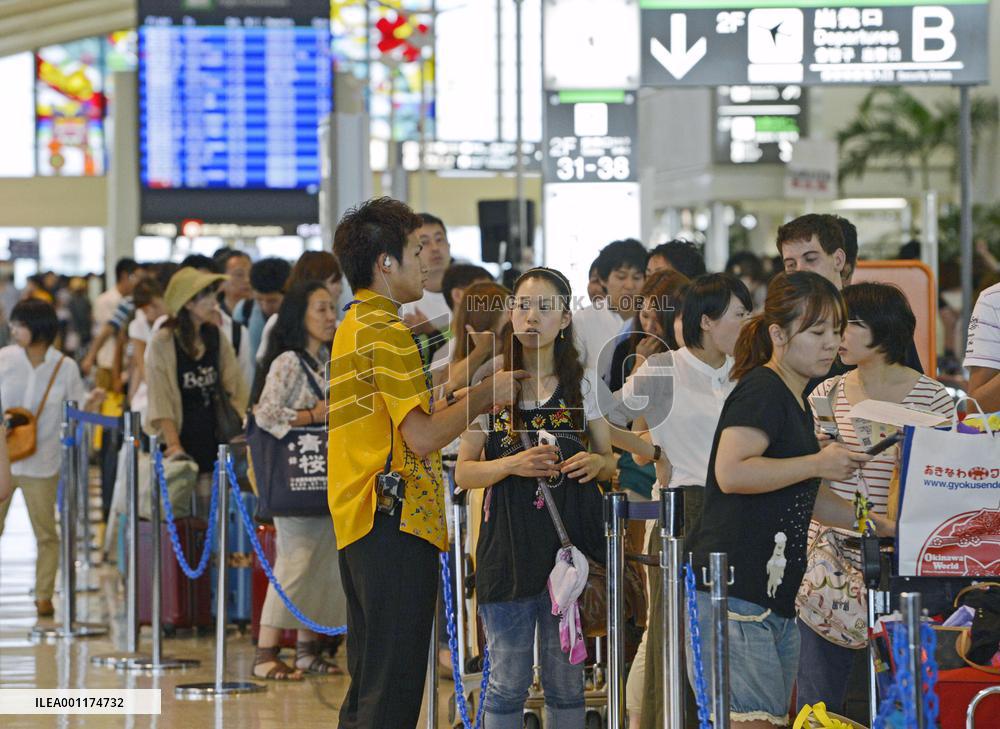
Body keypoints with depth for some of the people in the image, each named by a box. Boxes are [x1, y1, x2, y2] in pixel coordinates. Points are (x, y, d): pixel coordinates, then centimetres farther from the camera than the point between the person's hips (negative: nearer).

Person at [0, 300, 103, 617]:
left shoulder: (65, 367, -4)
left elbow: (77, 409, 4)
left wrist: (91, 401, -15)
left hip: (41, 464, -1)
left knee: (46, 534, 4)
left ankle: (43, 597, 13)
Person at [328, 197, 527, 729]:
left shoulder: (353, 325, 19)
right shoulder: (385, 330, -13)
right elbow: (422, 437, -18)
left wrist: (468, 400, 14)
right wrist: (483, 396, -5)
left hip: (359, 523, 10)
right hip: (396, 523, -10)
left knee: (367, 686, 15)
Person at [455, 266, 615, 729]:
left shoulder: (581, 386, 8)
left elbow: (610, 462, 14)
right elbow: (463, 473, 1)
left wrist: (596, 462, -9)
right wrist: (512, 465, -17)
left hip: (571, 546, 2)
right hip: (509, 549, -2)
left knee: (566, 681, 6)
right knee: (508, 682, 0)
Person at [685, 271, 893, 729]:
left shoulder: (797, 405, 21)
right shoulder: (761, 391, -9)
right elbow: (731, 472, -25)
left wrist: (876, 524, 23)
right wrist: (818, 463, -17)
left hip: (774, 600, 10)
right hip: (731, 594, -10)